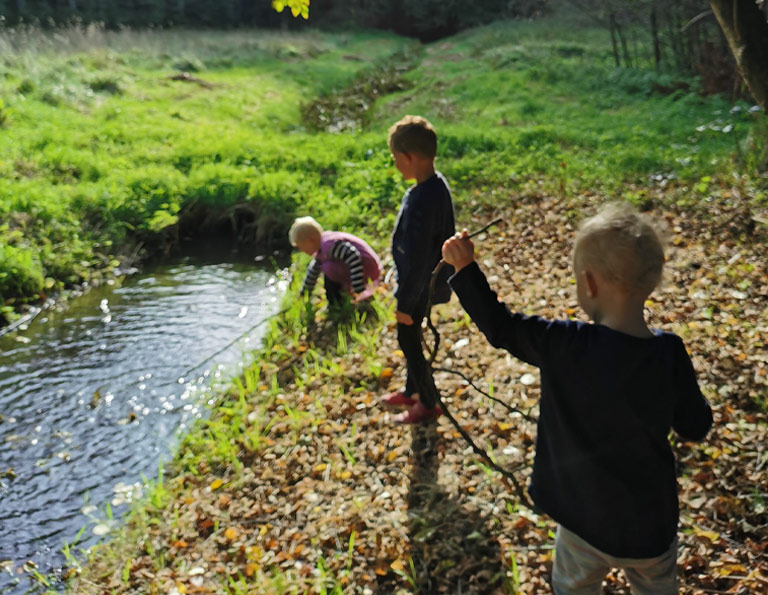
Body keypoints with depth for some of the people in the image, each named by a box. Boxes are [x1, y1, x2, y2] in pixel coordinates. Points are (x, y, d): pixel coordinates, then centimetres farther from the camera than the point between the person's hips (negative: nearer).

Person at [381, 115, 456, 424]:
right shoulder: (438, 182, -3)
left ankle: (428, 404, 28)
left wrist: (405, 303, -16)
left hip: (420, 288, -9)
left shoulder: (420, 202, -33)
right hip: (431, 280, 9)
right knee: (411, 338, 25)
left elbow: (417, 261, -28)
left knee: (408, 340, 10)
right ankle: (412, 391, 44)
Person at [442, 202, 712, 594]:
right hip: (653, 525, 2)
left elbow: (500, 328, -12)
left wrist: (465, 268, -8)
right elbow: (695, 428, -4)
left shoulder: (566, 346, -24)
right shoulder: (669, 352, -17)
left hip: (587, 524, -2)